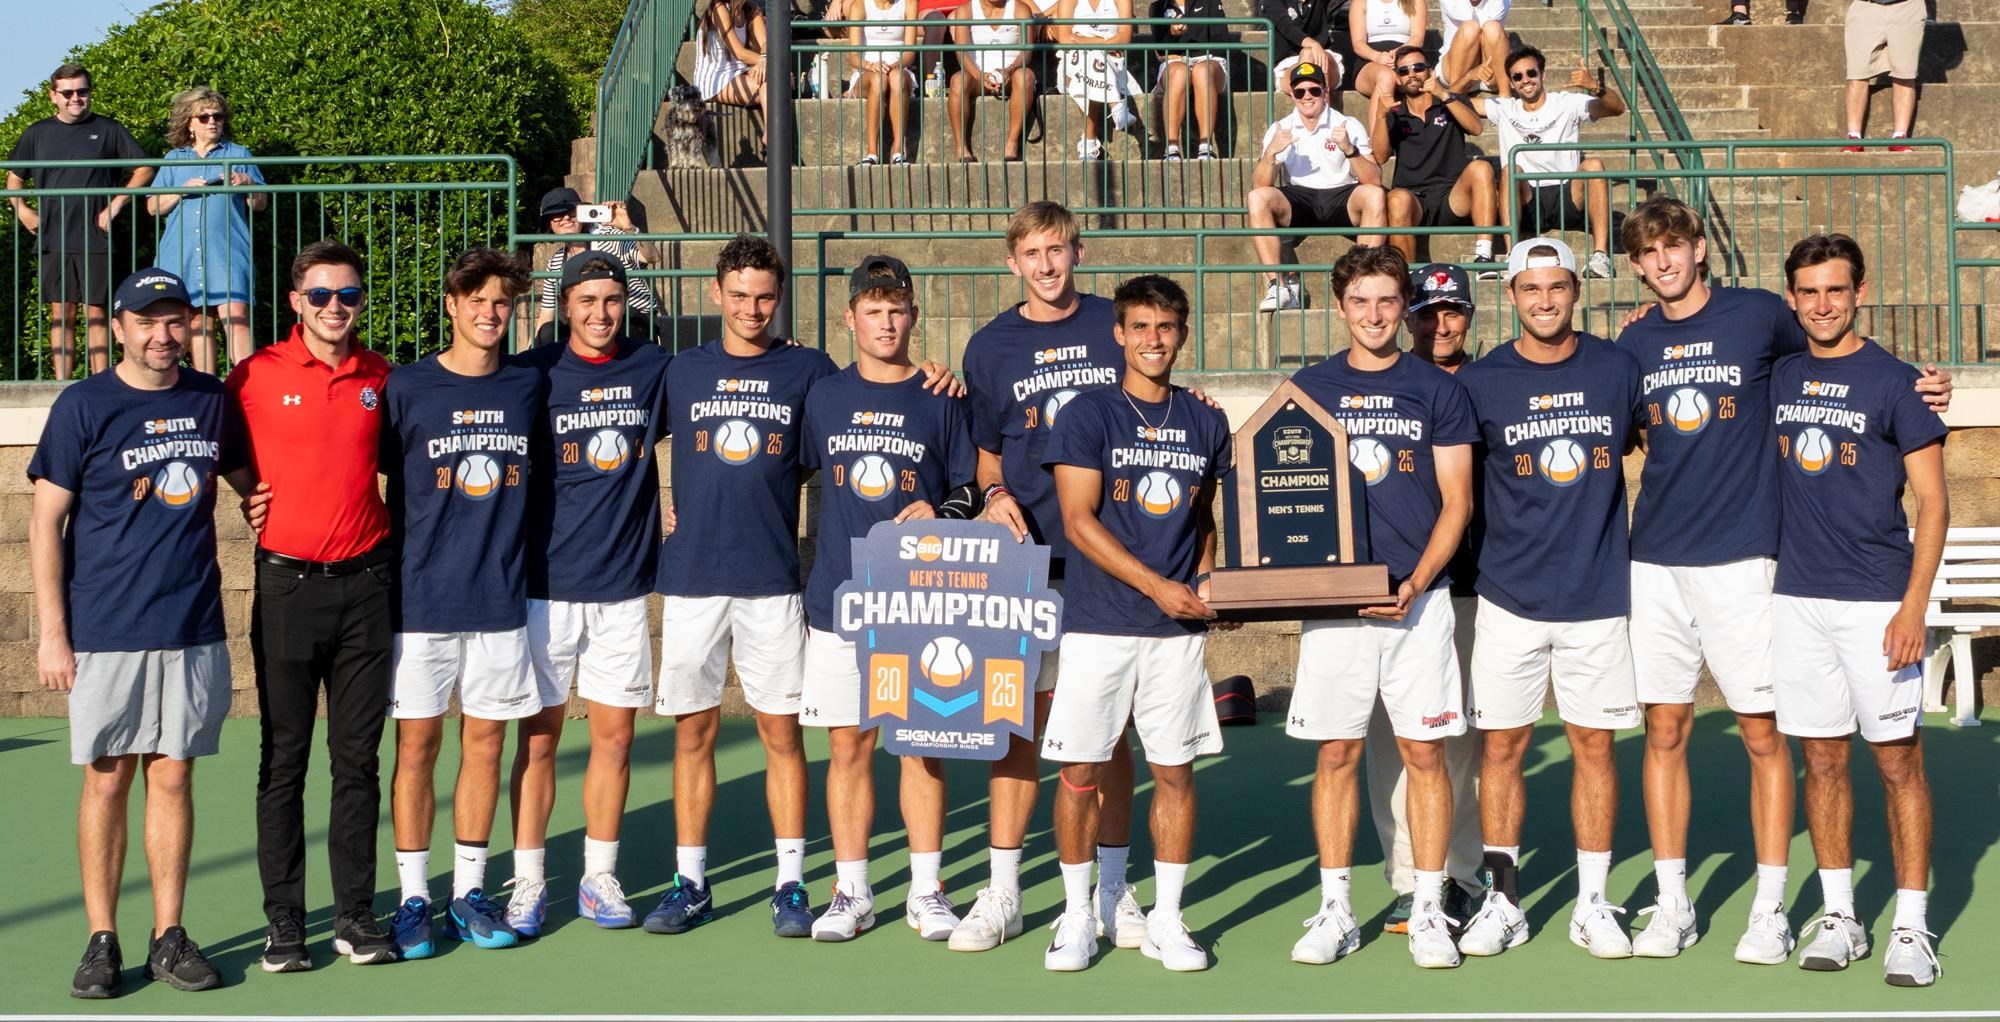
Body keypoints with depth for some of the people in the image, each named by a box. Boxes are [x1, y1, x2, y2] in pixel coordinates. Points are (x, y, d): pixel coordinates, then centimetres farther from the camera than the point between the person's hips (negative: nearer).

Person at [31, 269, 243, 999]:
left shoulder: (211, 399, 7)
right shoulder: (83, 406, -3)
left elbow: (246, 476, 24)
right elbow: (45, 520, -4)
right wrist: (51, 631, -9)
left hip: (193, 629, 3)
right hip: (104, 632, -3)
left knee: (173, 777, 7)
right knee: (107, 780, 3)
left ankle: (169, 937, 14)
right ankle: (102, 940, 12)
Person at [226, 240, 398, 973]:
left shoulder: (382, 378, 6)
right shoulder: (257, 375, -2)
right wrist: (252, 494, -2)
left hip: (365, 584, 2)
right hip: (287, 586, -2)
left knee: (357, 758, 6)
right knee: (284, 760, 3)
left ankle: (355, 914, 14)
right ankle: (283, 920, 10)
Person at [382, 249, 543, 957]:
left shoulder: (530, 386, 6)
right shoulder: (406, 387, -2)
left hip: (501, 599, 2)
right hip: (421, 599, -2)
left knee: (485, 743, 7)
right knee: (417, 745, 2)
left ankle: (469, 892, 18)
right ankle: (414, 898, 12)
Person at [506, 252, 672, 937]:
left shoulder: (654, 368, 4)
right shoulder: (533, 373, -2)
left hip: (624, 582, 2)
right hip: (546, 583, -2)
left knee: (615, 735, 6)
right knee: (538, 736, 2)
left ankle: (599, 878, 18)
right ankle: (528, 882, 11)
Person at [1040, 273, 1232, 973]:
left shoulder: (1205, 423, 11)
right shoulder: (1087, 415, -2)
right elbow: (1079, 521, -7)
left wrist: (1203, 582, 1)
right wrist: (1158, 586, -12)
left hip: (1179, 627, 3)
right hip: (1099, 621, -3)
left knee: (1175, 770, 4)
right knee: (1080, 769, -1)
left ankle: (1167, 921, 15)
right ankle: (1077, 916, 13)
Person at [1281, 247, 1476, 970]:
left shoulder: (1438, 390, 5)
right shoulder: (1309, 388, 9)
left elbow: (1456, 501, 2)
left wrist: (1415, 583, -10)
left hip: (1420, 595, -1)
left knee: (1424, 750, 0)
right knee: (1336, 751, 3)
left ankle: (1429, 911, 9)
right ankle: (1335, 910, 11)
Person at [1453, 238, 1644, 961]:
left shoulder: (1617, 367, 3)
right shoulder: (1480, 381, -1)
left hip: (1599, 595, 1)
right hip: (1510, 596, -1)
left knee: (1594, 743, 5)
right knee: (1502, 743, 3)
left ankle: (1592, 903, 15)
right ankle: (1503, 900, 14)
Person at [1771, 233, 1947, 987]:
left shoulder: (1894, 381, -4)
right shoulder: (1779, 378, 9)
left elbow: (1932, 503, -5)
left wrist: (1913, 607, -14)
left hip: (1876, 600, -4)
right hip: (1797, 598, 4)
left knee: (1898, 759, 0)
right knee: (1822, 758, 8)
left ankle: (1912, 927, 6)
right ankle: (1839, 916, 18)